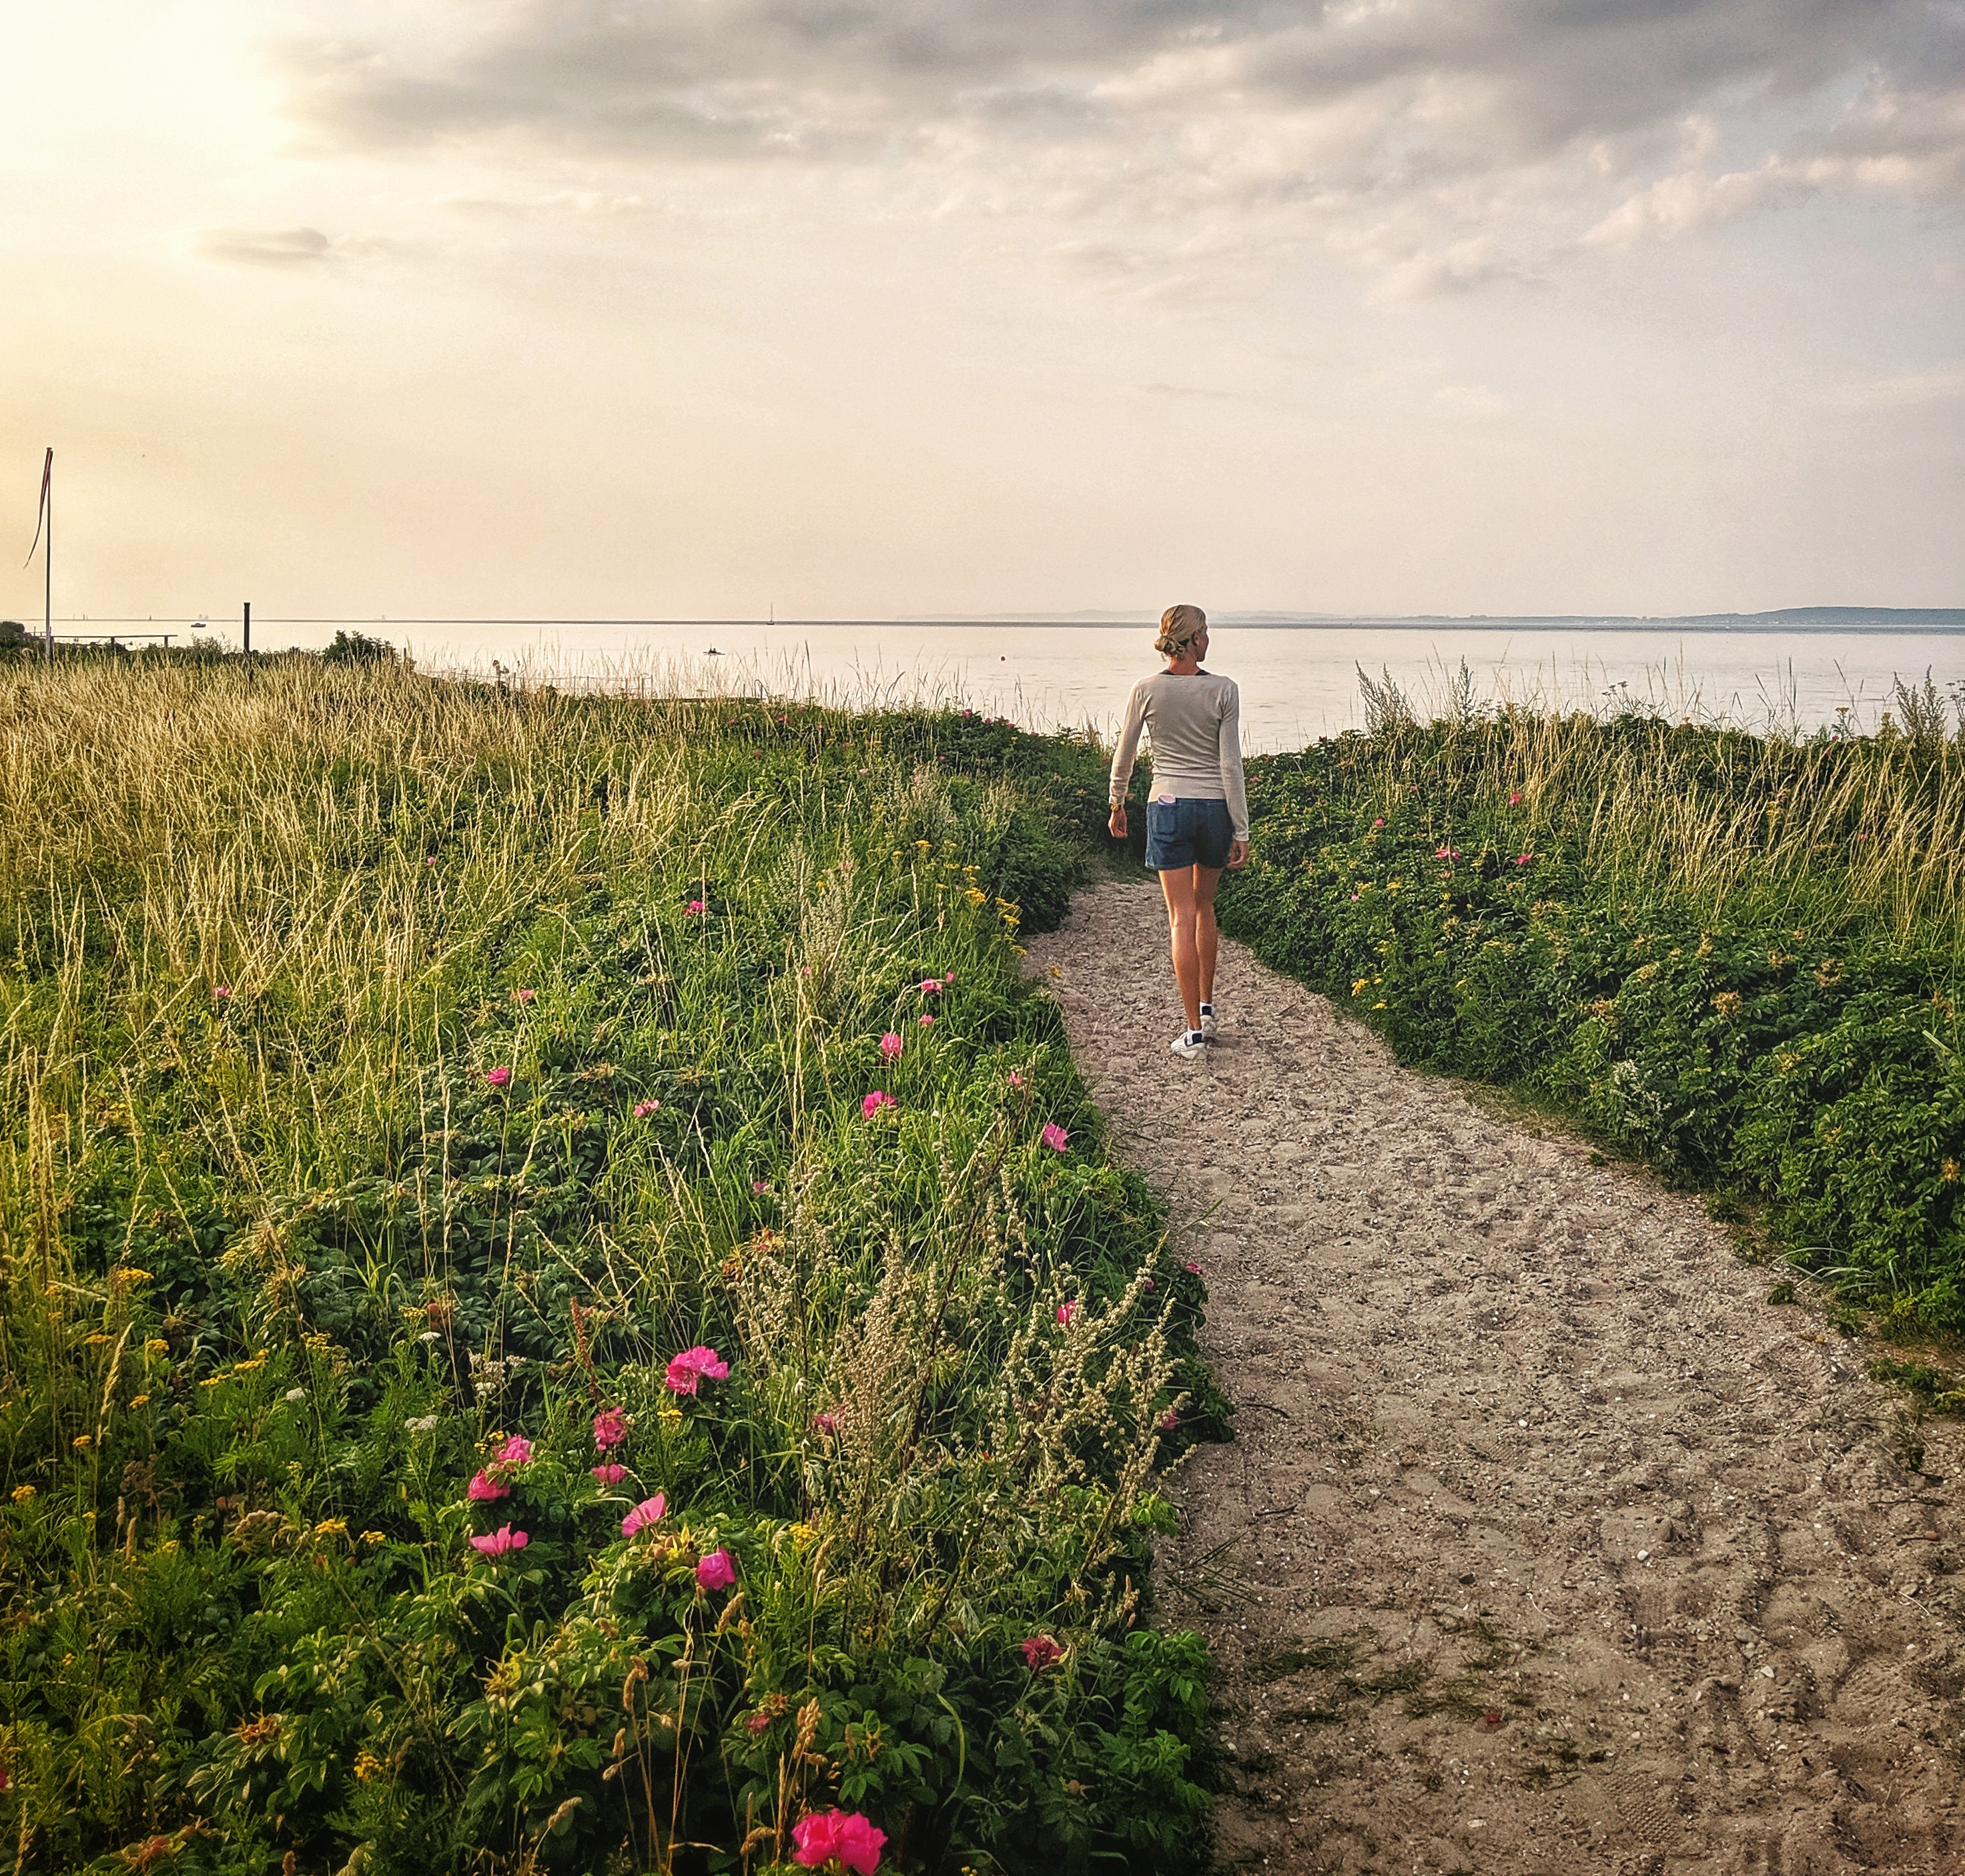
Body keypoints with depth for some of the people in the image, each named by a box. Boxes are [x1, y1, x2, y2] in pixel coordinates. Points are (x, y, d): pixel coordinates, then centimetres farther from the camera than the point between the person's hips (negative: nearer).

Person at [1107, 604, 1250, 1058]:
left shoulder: (1147, 691, -5)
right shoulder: (1224, 690, -8)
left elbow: (1123, 756, 5)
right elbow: (1231, 765, -8)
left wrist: (1117, 806, 22)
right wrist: (1241, 832, -3)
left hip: (1168, 808, -1)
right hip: (1215, 808, 1)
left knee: (1182, 919, 1)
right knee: (1204, 907, 22)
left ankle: (1194, 1031, -1)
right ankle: (1207, 1009, 30)